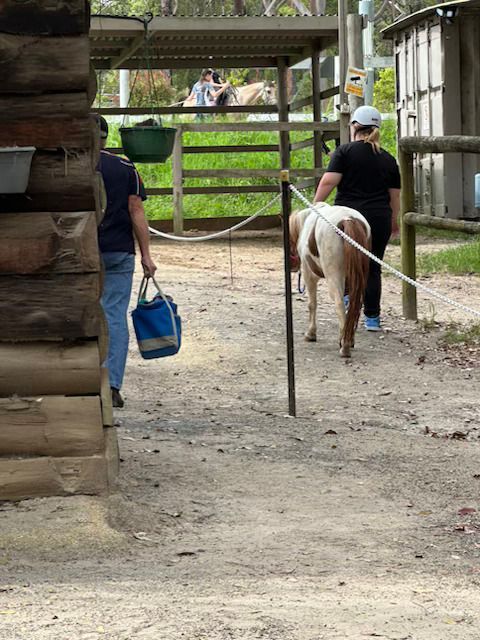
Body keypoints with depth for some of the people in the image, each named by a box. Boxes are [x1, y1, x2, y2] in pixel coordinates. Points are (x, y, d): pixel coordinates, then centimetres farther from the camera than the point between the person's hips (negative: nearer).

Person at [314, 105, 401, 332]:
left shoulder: (344, 151, -2)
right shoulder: (388, 159, 10)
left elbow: (328, 181, -12)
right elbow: (395, 195, 13)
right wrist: (394, 221, 26)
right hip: (379, 219, 3)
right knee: (372, 268, 9)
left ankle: (348, 295, -3)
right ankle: (372, 318, 9)